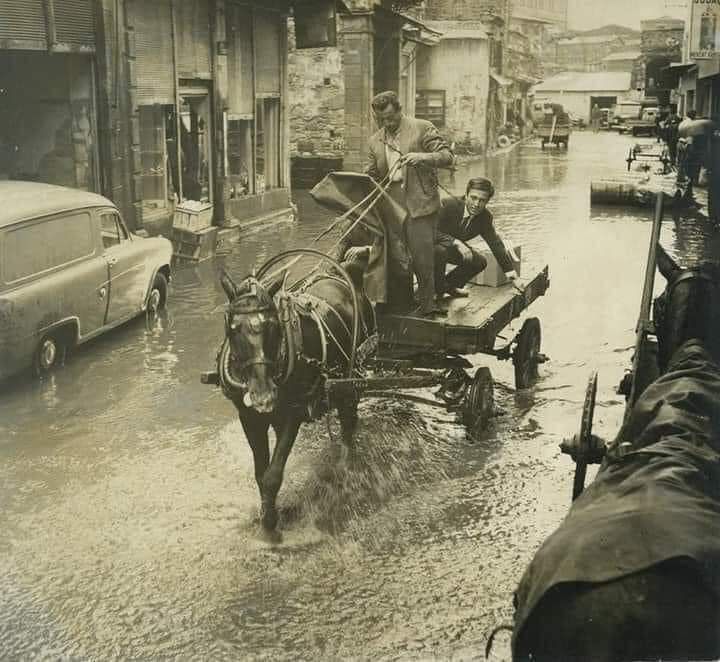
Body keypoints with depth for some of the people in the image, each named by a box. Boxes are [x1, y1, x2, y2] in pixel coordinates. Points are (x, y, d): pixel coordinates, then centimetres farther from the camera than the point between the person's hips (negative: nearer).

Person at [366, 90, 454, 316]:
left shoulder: (422, 128, 1)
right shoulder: (375, 141, 15)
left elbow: (447, 156, -5)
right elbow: (370, 176, 18)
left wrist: (423, 157, -22)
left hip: (420, 204, -4)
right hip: (391, 206, 5)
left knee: (422, 254, -8)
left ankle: (427, 302, 5)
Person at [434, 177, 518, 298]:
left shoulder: (485, 216, -11)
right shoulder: (448, 205, -29)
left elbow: (496, 244, -7)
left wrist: (511, 272, -14)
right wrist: (456, 242, -45)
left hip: (453, 247, 6)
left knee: (480, 262, -4)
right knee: (440, 250, -37)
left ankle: (447, 285, 16)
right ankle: (437, 289, -11)